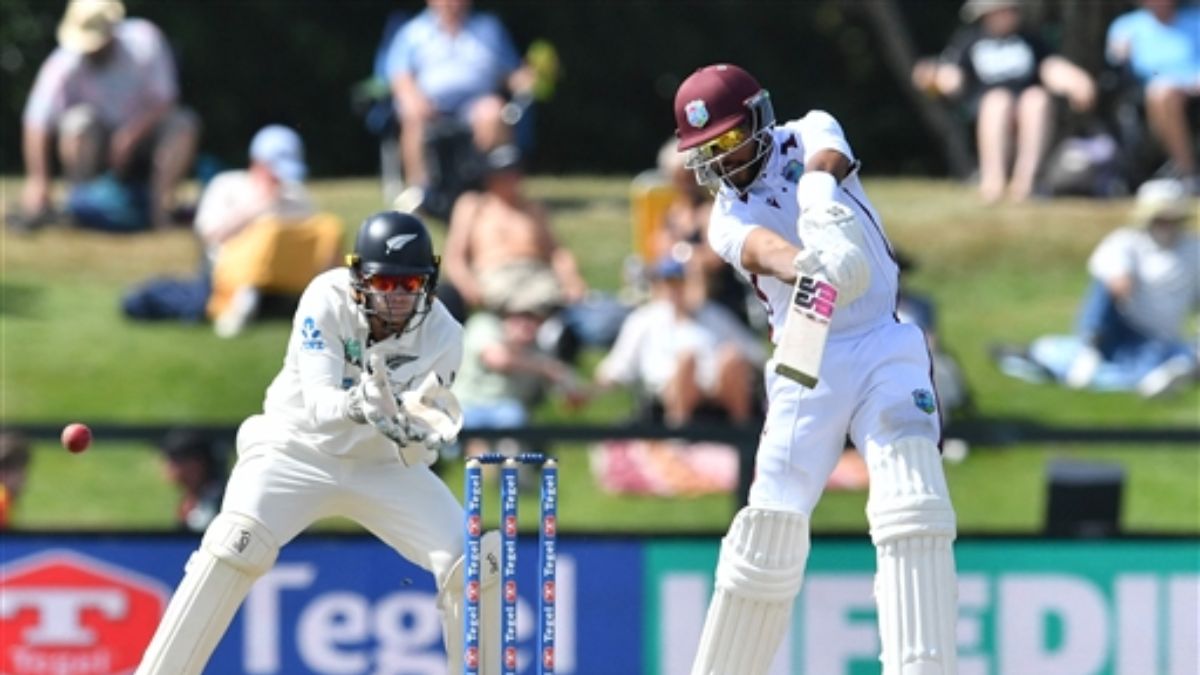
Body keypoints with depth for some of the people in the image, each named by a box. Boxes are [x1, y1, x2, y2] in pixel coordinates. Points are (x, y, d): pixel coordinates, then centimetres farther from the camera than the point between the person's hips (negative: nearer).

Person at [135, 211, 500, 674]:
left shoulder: (442, 336, -16)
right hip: (300, 447, -3)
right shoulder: (328, 301, -21)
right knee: (234, 546, -27)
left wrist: (411, 431, -45)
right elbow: (318, 404, -30)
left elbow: (416, 457, -21)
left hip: (387, 467, 3)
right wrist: (359, 405, -52)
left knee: (474, 562, -11)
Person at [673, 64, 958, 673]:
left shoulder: (809, 135, 6)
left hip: (884, 347, -2)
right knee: (770, 526, -2)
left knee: (911, 498, -21)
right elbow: (762, 248, -19)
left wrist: (820, 198, -45)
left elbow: (825, 164, -19)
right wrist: (807, 269, -45)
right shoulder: (729, 217, 5)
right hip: (807, 366, 2)